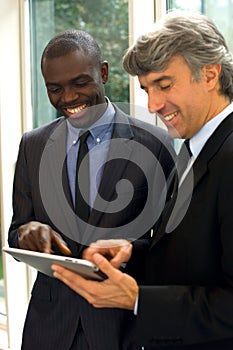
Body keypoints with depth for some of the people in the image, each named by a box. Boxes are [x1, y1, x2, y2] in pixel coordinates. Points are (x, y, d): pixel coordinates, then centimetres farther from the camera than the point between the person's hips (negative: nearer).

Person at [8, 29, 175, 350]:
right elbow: (15, 238, 6)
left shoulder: (154, 143, -8)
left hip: (123, 322, -3)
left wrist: (127, 250, -25)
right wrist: (27, 232, -18)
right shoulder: (33, 145, 3)